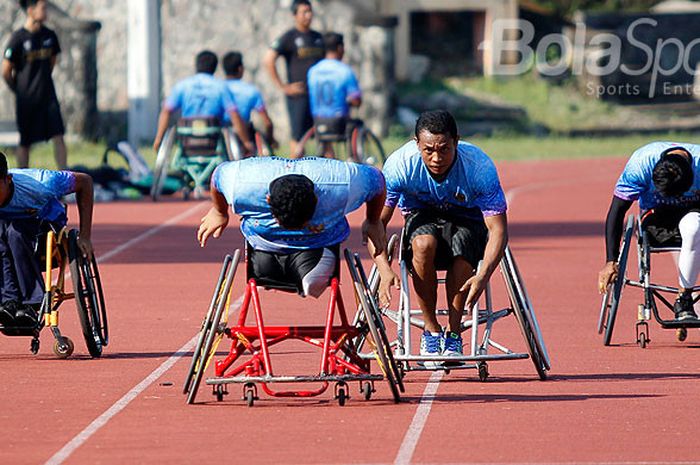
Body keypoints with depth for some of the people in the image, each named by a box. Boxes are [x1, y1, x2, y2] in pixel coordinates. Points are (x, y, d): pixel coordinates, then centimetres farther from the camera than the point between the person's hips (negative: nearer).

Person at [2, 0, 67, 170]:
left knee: (58, 136, -6)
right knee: (25, 143, 5)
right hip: (27, 99, -4)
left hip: (48, 96, 4)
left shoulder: (49, 36, 3)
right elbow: (6, 72, -6)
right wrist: (19, 91, 5)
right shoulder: (18, 38, -12)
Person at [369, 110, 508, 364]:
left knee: (461, 246, -36)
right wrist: (385, 270, -41)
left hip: (468, 220, -1)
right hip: (422, 216, 1)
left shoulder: (480, 167, -30)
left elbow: (498, 229, -28)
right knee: (423, 243, -35)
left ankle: (454, 335, -17)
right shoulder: (400, 164, -27)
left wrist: (483, 276, -45)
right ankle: (431, 331, -18)